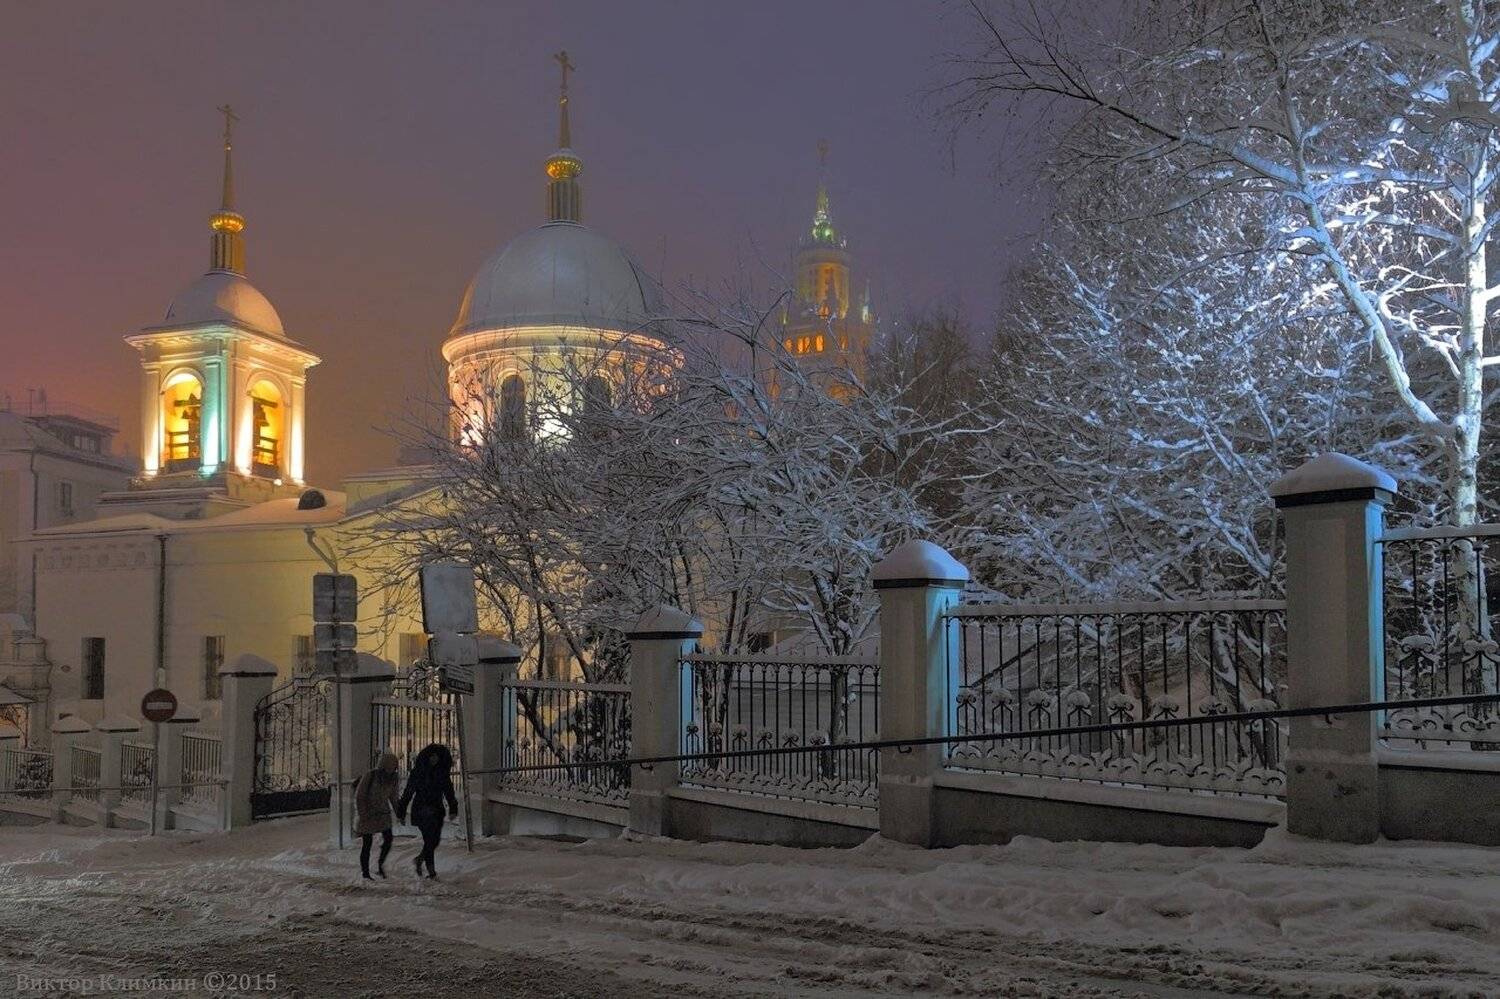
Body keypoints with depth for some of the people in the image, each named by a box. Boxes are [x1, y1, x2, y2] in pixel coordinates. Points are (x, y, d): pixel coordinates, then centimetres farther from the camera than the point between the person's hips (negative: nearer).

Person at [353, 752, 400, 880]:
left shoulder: (393, 779, -5)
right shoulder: (370, 776, -20)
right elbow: (359, 796, -16)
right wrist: (362, 816, -19)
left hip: (382, 813, 4)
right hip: (367, 813, -4)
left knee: (388, 839, -8)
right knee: (367, 843, 0)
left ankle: (381, 866, 13)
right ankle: (365, 873, 12)